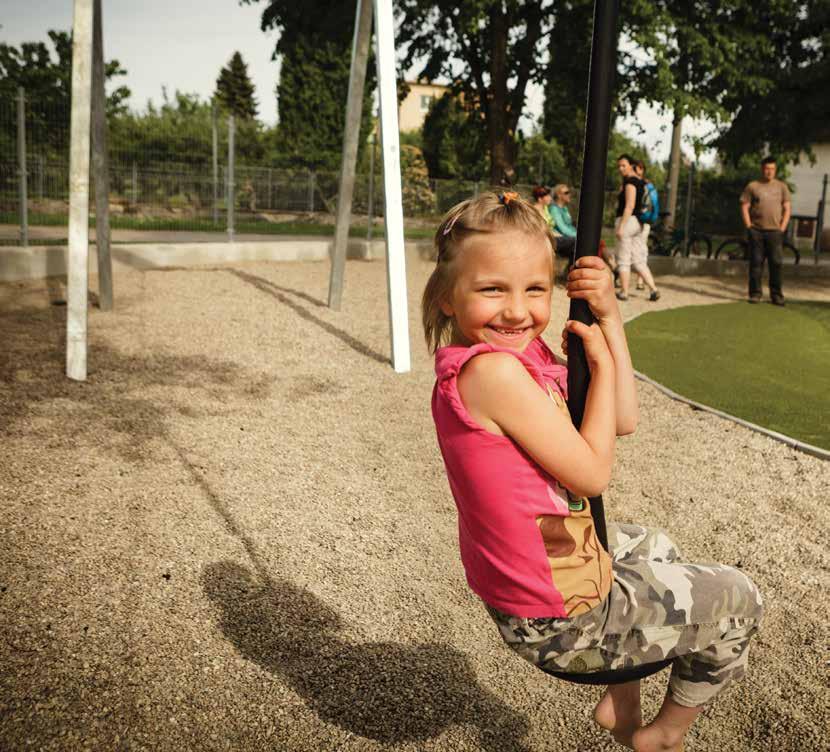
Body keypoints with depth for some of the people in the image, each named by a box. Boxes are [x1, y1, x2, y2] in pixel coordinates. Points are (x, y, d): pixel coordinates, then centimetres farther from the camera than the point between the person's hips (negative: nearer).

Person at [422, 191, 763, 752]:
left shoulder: (524, 358, 1)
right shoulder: (494, 370, -29)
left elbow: (623, 421, 1)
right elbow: (592, 473, -21)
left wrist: (610, 318, -6)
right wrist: (601, 363, -12)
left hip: (518, 584, 9)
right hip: (559, 622, -9)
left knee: (654, 550, 37)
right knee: (738, 602, 13)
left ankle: (620, 705, 40)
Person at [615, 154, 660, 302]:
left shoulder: (630, 182, -12)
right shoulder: (640, 182, 16)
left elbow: (629, 206, -19)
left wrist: (621, 226, -20)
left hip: (627, 220, -9)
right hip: (638, 222, 9)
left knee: (623, 260, -1)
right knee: (639, 261, 9)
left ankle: (624, 292, 3)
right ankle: (654, 289, 2)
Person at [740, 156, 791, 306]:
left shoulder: (781, 186, 11)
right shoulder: (752, 186, 6)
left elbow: (787, 209, 10)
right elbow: (744, 208, 4)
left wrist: (782, 228, 0)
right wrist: (749, 227, -5)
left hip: (775, 231, 1)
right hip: (756, 231, -1)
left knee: (776, 263, -1)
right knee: (756, 263, 1)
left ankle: (776, 295, 5)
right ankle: (755, 294, 8)